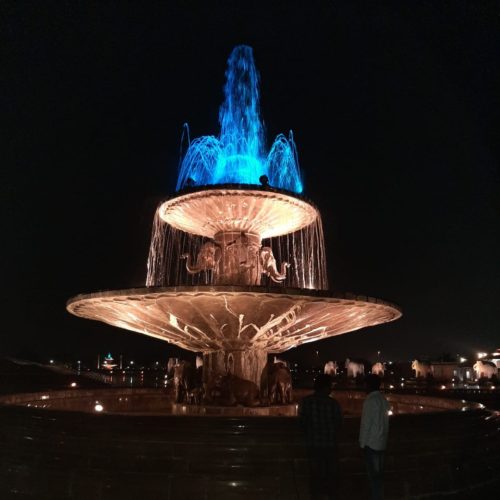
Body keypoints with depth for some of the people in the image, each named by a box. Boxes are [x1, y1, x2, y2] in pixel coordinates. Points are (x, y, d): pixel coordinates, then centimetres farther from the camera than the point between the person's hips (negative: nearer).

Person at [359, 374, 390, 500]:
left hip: (371, 443, -8)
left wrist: (363, 442, -9)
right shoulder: (383, 399, 5)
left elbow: (366, 424, -16)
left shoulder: (370, 400, -17)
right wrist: (384, 436, 16)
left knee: (373, 473, 0)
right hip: (381, 442, 8)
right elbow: (385, 422, 9)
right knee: (379, 471, 14)